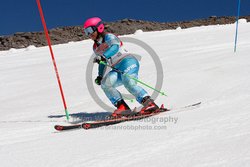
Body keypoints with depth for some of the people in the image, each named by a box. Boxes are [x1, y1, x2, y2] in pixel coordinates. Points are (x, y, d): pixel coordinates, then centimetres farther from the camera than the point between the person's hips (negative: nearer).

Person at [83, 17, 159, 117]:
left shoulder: (109, 37, -2)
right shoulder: (95, 47, 21)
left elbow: (115, 47, -24)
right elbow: (102, 63, 31)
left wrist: (104, 56, -39)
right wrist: (100, 76, 18)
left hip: (127, 61, -7)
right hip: (117, 69, 7)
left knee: (128, 83, -33)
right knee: (105, 84, -19)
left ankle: (150, 103, -33)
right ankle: (122, 107, -24)